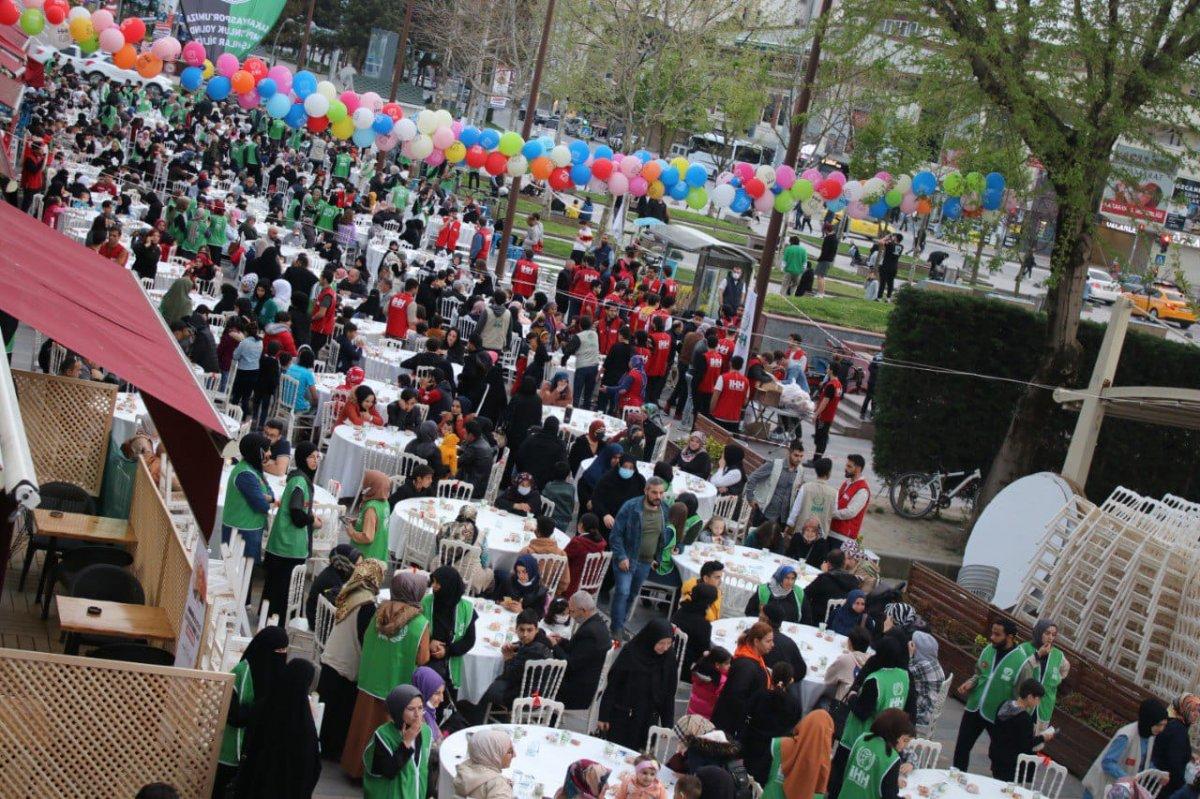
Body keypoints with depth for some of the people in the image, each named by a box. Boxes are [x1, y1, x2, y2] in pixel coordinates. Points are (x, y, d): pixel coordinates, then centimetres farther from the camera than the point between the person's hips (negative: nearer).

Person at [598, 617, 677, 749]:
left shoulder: (668, 659, -5)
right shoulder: (631, 653, -13)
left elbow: (669, 694, 4)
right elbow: (612, 685, -7)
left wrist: (668, 725, 3)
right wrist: (604, 716, -5)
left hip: (648, 721, 2)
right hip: (621, 718, -2)